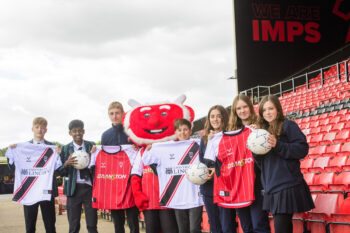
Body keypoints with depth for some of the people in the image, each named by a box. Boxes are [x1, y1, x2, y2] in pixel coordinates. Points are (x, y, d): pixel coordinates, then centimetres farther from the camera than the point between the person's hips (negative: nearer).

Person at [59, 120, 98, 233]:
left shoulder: (91, 146, 7)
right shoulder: (65, 148, 6)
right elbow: (61, 173, 5)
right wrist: (66, 164, -15)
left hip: (89, 187, 0)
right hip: (73, 188, 0)